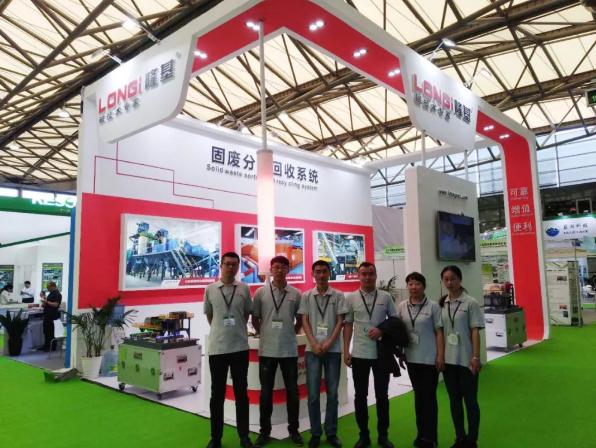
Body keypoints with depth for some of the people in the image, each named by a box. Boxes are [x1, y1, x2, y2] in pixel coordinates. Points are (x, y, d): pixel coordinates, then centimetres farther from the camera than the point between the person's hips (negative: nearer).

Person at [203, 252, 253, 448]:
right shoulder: (210, 289, 0)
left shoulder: (244, 289, 0)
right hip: (217, 348, 0)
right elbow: (209, 315, 12)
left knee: (241, 393, 10)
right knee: (217, 394, 9)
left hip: (240, 347, 0)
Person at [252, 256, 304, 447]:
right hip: (267, 350, 0)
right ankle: (265, 431, 22)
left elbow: (300, 319, 11)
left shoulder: (296, 294, 0)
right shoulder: (261, 292, -1)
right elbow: (255, 318, 8)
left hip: (289, 350, 1)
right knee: (266, 392, 9)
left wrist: (292, 333, 6)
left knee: (292, 391, 9)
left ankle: (293, 430, 25)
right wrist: (263, 333, 6)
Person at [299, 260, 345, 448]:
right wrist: (314, 344, -9)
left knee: (332, 393, 7)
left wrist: (328, 343, -10)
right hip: (313, 349, 0)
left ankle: (331, 432, 19)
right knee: (313, 394, 3)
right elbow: (305, 321, 2)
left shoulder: (338, 296, 3)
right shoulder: (306, 296, 5)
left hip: (333, 349, 0)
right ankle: (315, 433, 17)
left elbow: (340, 321, 0)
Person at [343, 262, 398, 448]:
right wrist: (346, 351, -2)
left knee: (382, 395, 10)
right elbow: (348, 325, 3)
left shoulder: (385, 296, 1)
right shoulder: (351, 298, 0)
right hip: (359, 354, 0)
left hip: (381, 353, 0)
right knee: (360, 396, 8)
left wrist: (382, 330, -12)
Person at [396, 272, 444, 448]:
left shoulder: (433, 306, -7)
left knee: (429, 396, 3)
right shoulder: (402, 307, 2)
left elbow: (439, 332, -6)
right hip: (412, 358, 4)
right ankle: (421, 433, 27)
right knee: (418, 395, 14)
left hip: (430, 358, -4)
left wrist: (441, 356, -10)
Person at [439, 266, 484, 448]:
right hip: (448, 359, 5)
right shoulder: (442, 304, 4)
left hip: (466, 360, -4)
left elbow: (475, 331, -8)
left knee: (470, 400, 7)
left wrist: (476, 357, -12)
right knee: (454, 400, 14)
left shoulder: (470, 303, -8)